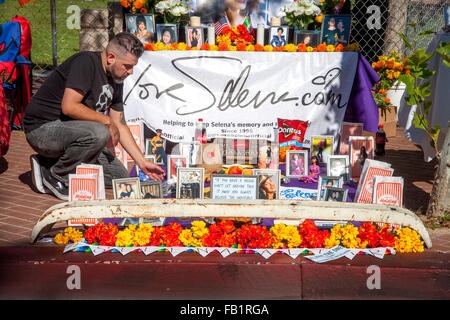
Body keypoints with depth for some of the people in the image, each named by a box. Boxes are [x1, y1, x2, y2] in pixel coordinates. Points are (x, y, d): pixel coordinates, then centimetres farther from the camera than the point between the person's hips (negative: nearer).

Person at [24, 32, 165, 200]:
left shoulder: (116, 81, 8)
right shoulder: (86, 62, -19)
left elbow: (120, 125, 12)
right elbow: (69, 107, -29)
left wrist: (142, 162, 7)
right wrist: (107, 121, -20)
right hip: (42, 128, -9)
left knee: (120, 175, 3)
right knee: (99, 133, -35)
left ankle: (49, 165, 8)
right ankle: (56, 177, -12)